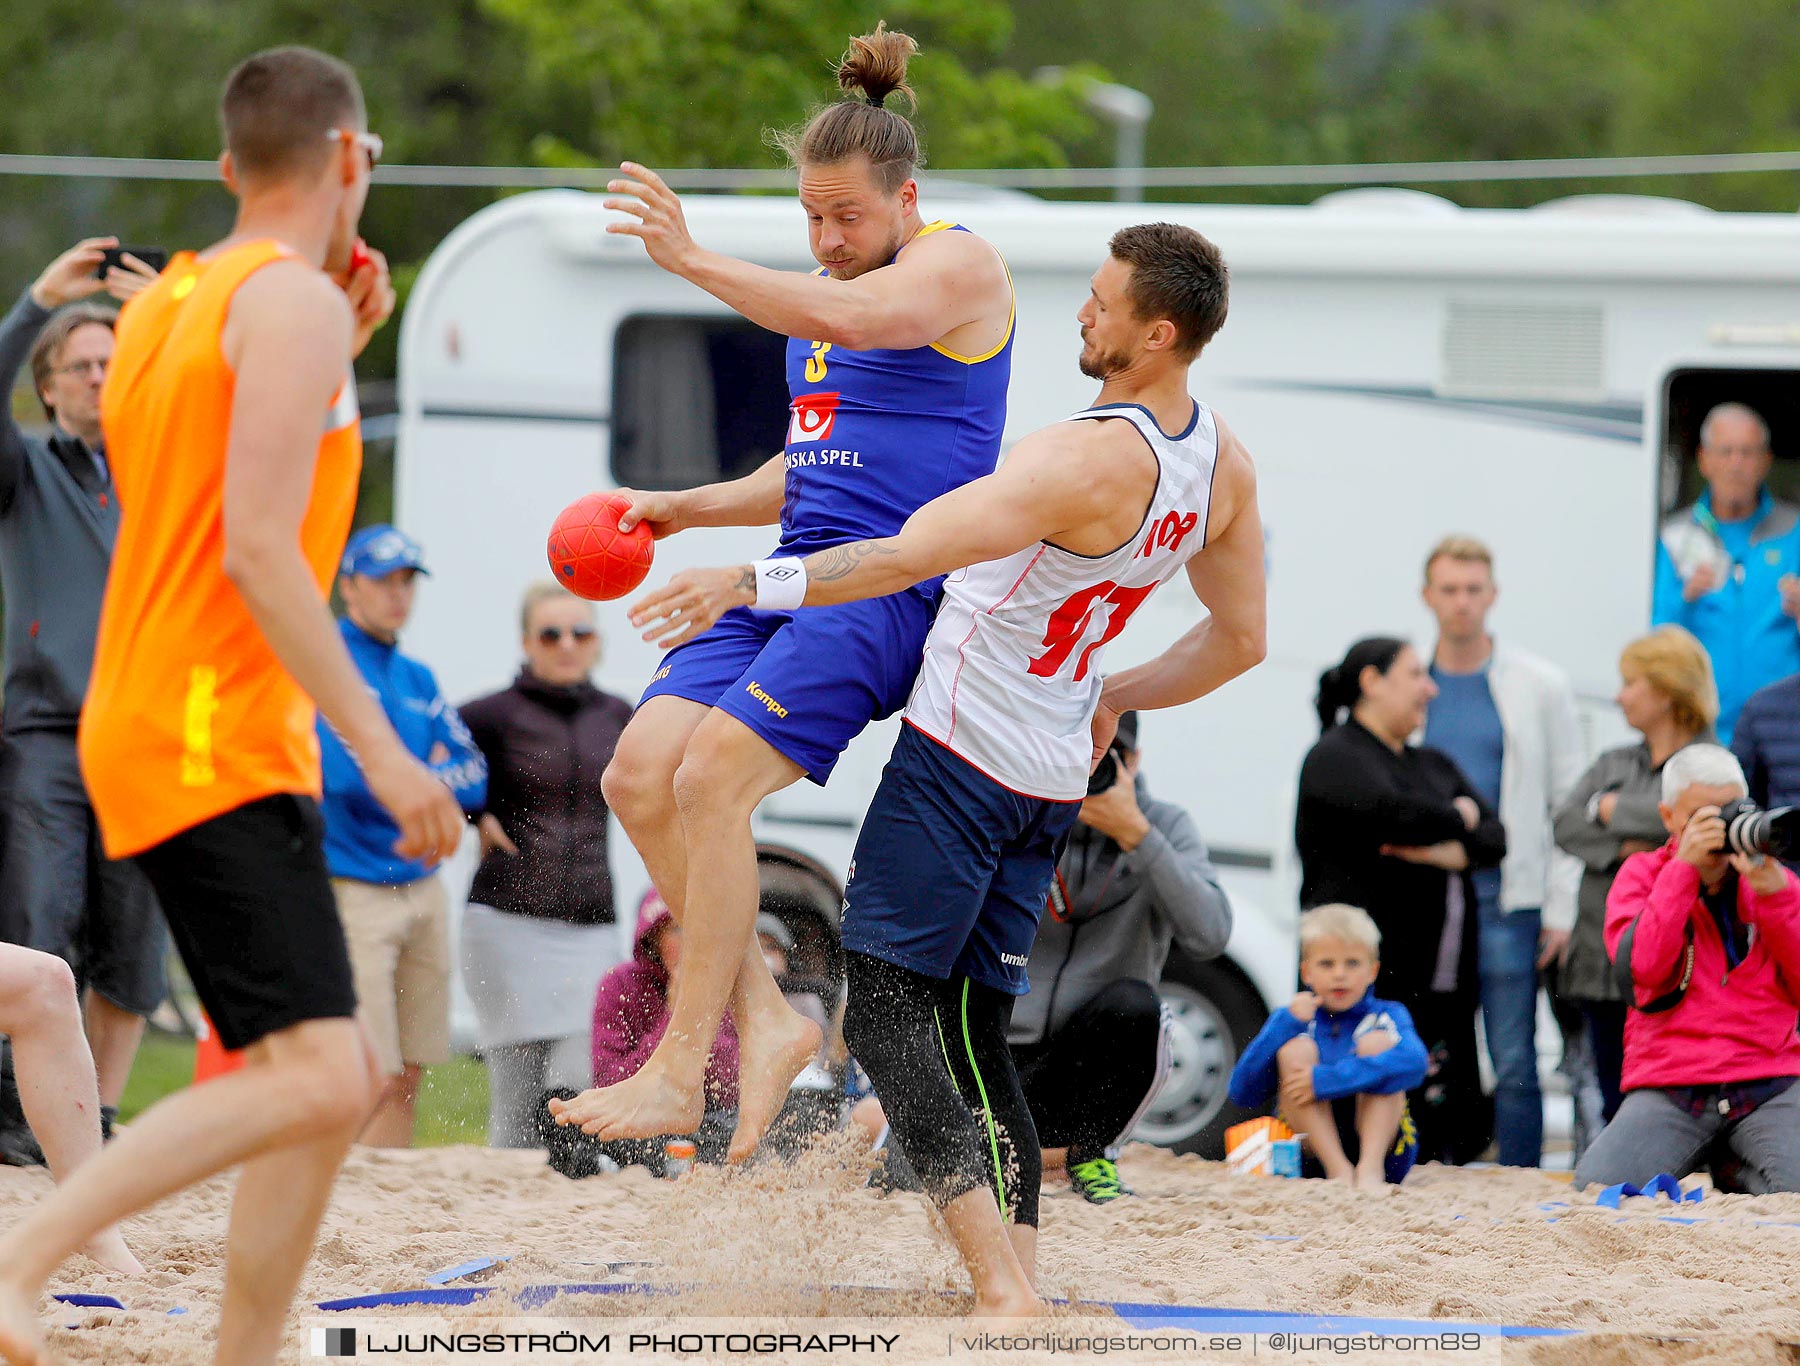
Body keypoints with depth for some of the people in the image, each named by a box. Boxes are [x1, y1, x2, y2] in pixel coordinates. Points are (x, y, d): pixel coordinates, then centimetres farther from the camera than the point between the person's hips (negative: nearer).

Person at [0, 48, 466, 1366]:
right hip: (217, 745, -10)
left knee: (337, 1084, 11)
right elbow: (257, 546, -20)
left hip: (154, 728, 10)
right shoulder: (295, 302, -10)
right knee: (312, 1082, -19)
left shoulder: (166, 303, 17)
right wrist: (382, 747, -19)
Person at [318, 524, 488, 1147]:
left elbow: (475, 778, 9)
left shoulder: (419, 679, 17)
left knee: (408, 1075, 6)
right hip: (352, 890, -7)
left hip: (423, 887, 7)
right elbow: (353, 780, -16)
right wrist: (432, 781, -2)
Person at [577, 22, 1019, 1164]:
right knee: (641, 775, -9)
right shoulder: (817, 290, 22)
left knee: (712, 779, -22)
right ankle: (764, 1018, -1)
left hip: (893, 586, -9)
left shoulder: (957, 267, -5)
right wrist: (684, 509, 17)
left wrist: (693, 260, -27)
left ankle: (681, 1068, -16)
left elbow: (846, 321, -26)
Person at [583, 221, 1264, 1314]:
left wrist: (748, 581, -25)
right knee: (975, 1033, 13)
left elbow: (909, 555, -29)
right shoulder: (1221, 461, 3)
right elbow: (1240, 640, 16)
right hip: (1055, 776, 8)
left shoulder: (1089, 459, -24)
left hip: (961, 754, -8)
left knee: (886, 1009, -8)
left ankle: (1000, 1282, -20)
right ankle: (1023, 1283, 5)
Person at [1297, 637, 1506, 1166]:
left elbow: (1494, 839, 13)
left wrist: (1447, 853, -10)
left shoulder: (1434, 765, 25)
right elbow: (1390, 813, -19)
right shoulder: (1337, 756, 0)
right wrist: (1457, 819, 1)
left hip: (1441, 985, 7)